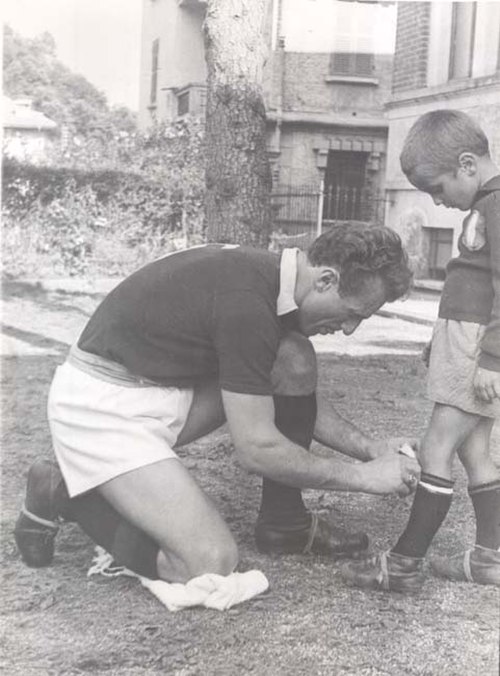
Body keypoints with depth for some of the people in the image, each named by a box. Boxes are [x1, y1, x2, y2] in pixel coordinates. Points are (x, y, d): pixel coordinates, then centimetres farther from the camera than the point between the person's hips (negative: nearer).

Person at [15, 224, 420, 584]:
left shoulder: (270, 276, 2)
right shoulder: (247, 301, -27)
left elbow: (299, 395, 16)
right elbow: (257, 448, -22)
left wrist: (369, 448, 4)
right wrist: (363, 476, -12)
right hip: (102, 405, -9)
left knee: (295, 360, -5)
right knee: (212, 564, -17)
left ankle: (284, 522, 9)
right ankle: (63, 494, 1)